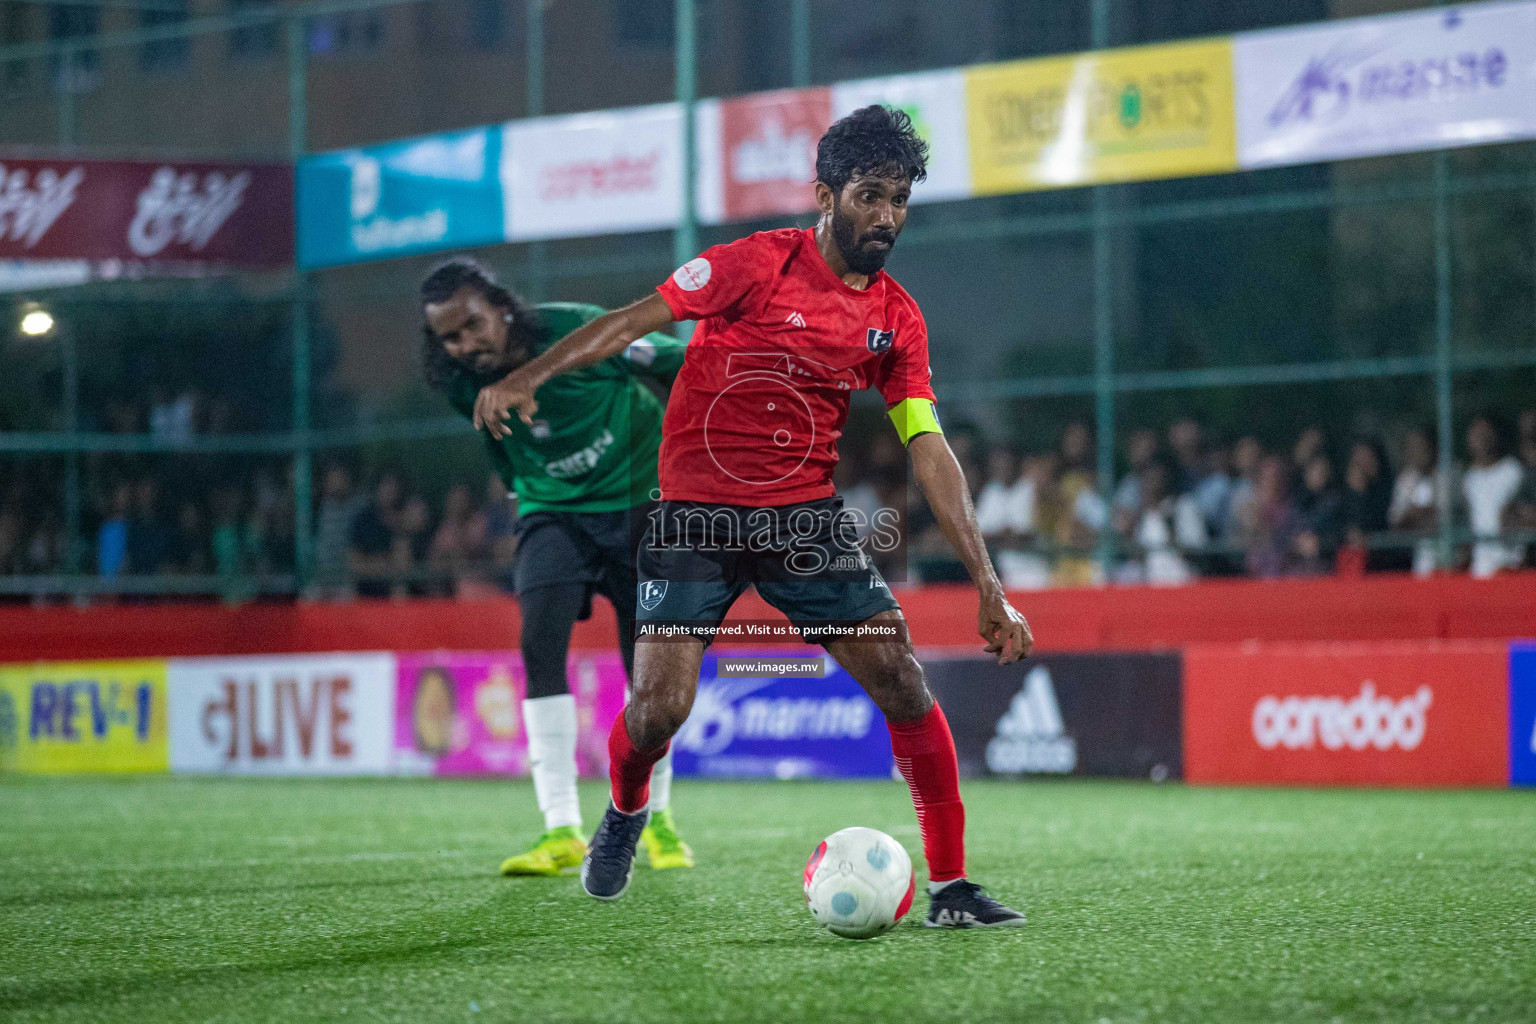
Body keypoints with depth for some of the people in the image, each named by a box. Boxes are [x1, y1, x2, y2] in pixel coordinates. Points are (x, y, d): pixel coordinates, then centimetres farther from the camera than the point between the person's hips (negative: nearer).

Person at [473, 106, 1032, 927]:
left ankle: (950, 888, -2)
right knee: (658, 711, -12)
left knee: (903, 682, -10)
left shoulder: (897, 319, 5)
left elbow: (929, 453, 3)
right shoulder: (761, 264, -8)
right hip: (696, 517, -4)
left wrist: (986, 583, -3)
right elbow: (635, 321, -8)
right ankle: (623, 813, 24)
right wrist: (527, 378, -20)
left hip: (807, 519, 4)